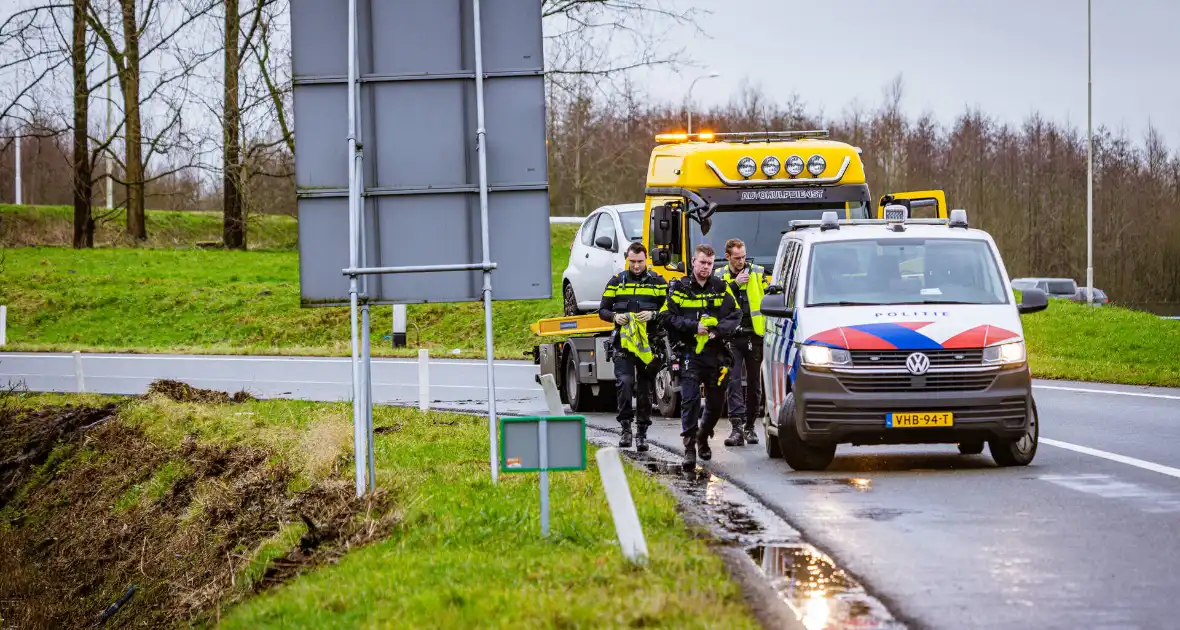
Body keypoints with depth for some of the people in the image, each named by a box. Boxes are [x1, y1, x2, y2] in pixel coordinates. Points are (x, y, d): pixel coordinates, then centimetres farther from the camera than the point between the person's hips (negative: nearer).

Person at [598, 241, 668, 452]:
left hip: (648, 343, 1)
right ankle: (626, 428, -11)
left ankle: (642, 433, 14)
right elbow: (603, 309, 10)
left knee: (645, 389, 6)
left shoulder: (658, 282, 6)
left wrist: (653, 315, -16)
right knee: (624, 383, -18)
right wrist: (615, 316, -11)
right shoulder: (616, 282, 8)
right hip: (623, 342, 0)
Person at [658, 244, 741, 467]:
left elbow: (735, 316, 5)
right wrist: (693, 326, -14)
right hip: (690, 354, -3)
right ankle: (689, 447, -13)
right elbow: (666, 318, -3)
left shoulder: (721, 288, 9)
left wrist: (718, 330, -12)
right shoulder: (679, 289, 3)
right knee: (690, 399, -14)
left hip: (716, 354, 3)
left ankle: (703, 437, 36)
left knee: (716, 402, 11)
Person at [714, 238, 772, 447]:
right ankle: (737, 427, -16)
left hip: (754, 336, 1)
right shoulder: (719, 277, 6)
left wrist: (769, 328, 1)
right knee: (734, 381, -11)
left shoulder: (758, 273, 6)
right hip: (732, 337, -1)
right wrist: (735, 283, -15)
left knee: (754, 383, 8)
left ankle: (750, 426, 19)